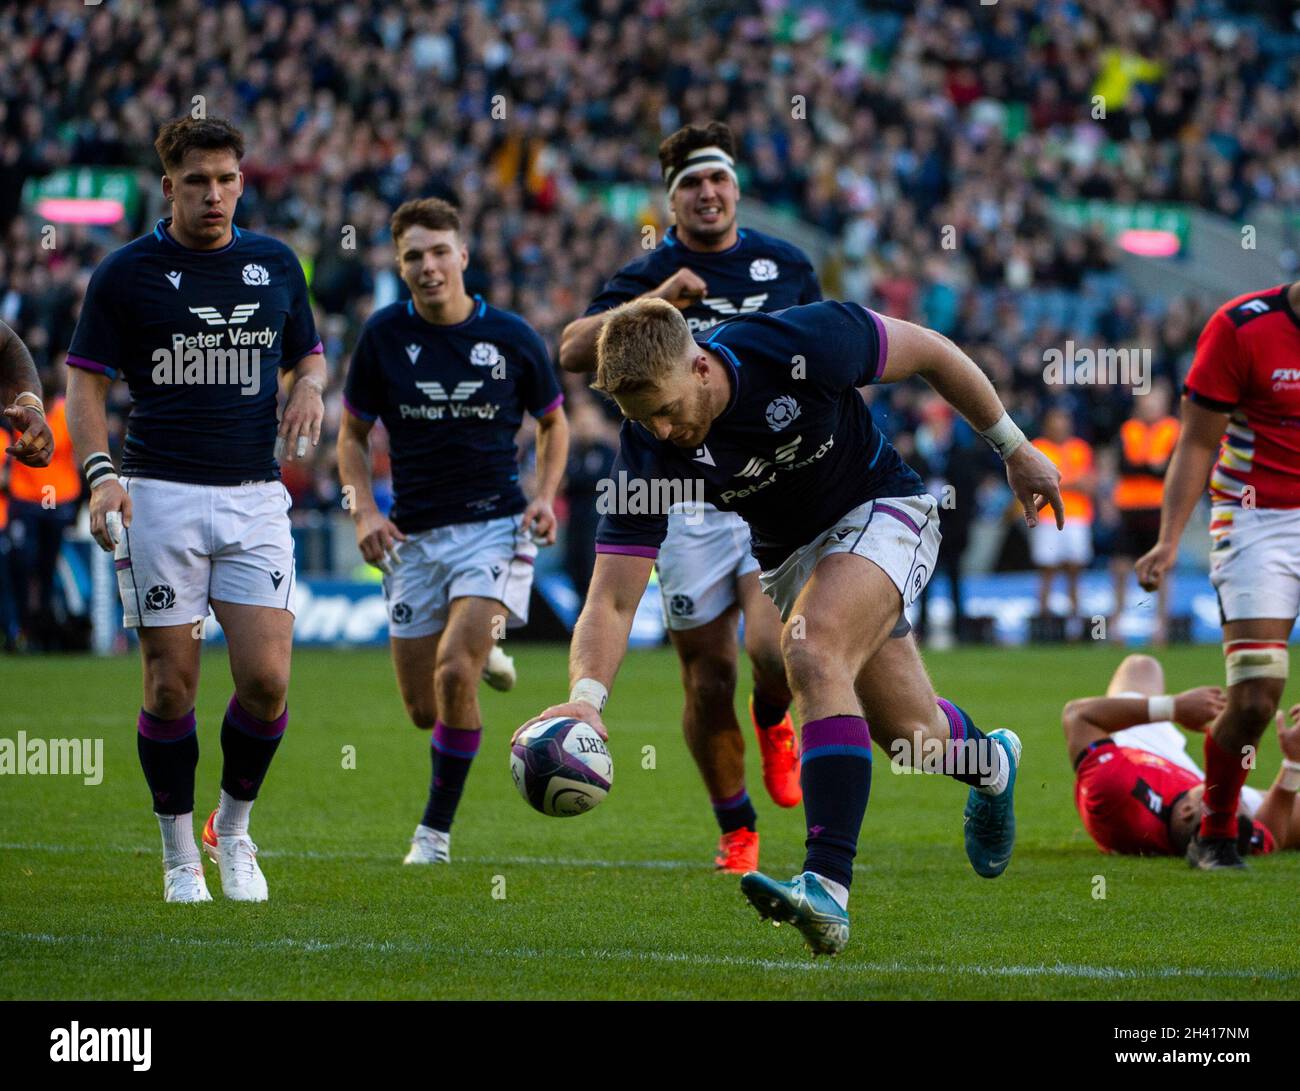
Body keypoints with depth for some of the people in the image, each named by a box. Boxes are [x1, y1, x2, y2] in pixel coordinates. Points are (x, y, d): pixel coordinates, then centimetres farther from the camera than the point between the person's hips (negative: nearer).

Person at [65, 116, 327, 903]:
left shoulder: (276, 265, 10)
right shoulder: (126, 272, 0)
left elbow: (308, 356, 22)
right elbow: (87, 380, 2)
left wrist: (310, 389, -1)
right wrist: (100, 474, -13)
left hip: (256, 495, 2)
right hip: (160, 497, -2)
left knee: (266, 679, -8)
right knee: (171, 686, -2)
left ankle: (234, 829, 15)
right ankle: (181, 854, 14)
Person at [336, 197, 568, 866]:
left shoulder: (512, 338, -3)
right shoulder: (383, 335, -2)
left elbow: (553, 422, 13)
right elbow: (353, 434, 9)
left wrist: (545, 496, -3)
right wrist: (364, 510, -7)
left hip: (494, 527, -2)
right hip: (413, 536, 2)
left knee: (454, 670, -23)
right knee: (423, 709, 6)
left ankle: (435, 831, -6)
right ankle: (485, 654, 44)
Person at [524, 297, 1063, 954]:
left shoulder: (800, 345, -33)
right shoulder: (647, 453, -25)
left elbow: (928, 351, -15)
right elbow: (612, 600, -26)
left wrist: (1013, 448, -4)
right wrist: (586, 696, -45)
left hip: (882, 507, -5)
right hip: (787, 553, 5)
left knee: (811, 652, -30)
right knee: (910, 730, 12)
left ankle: (828, 887, -36)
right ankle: (990, 761, 50)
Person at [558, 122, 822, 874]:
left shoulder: (788, 267, 7)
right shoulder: (649, 278, 1)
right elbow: (574, 352, -14)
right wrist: (658, 302, -24)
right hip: (689, 498, 0)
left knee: (773, 649, -20)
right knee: (709, 682, 0)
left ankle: (774, 722, 16)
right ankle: (737, 829, 18)